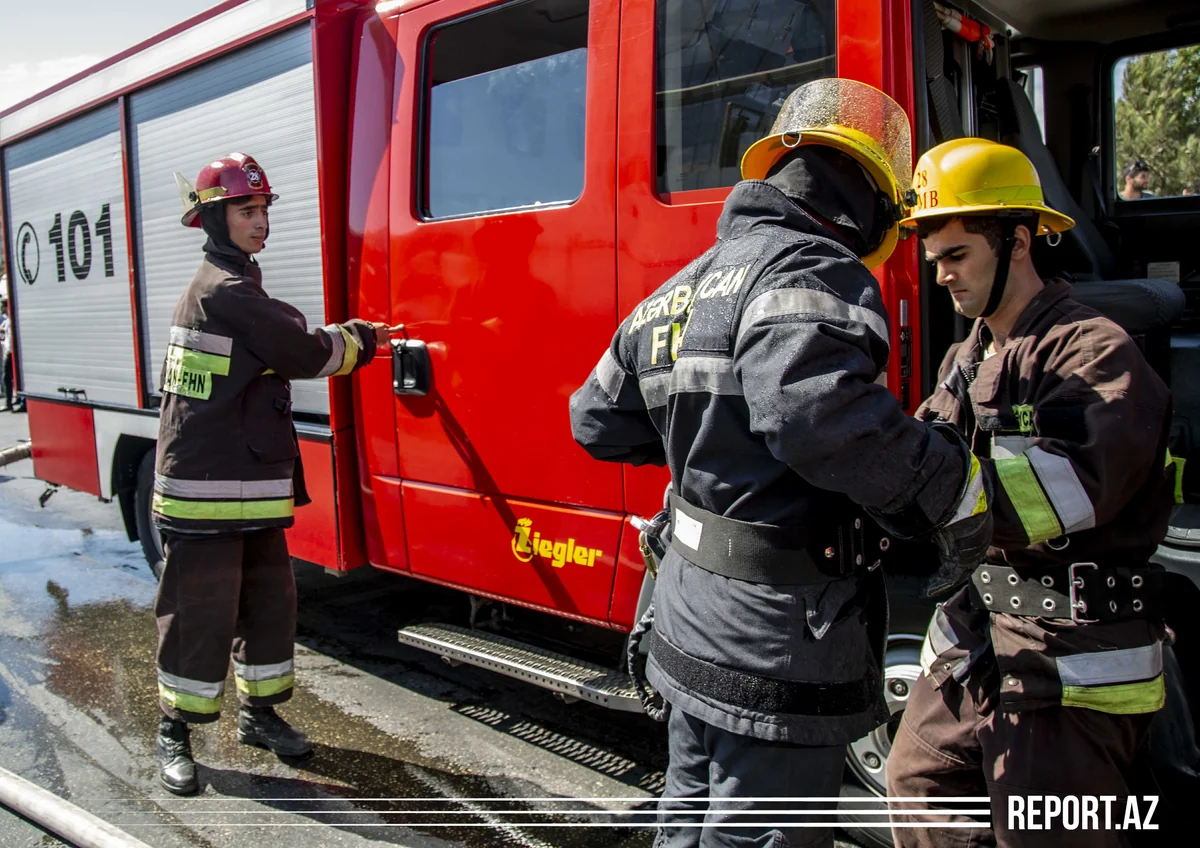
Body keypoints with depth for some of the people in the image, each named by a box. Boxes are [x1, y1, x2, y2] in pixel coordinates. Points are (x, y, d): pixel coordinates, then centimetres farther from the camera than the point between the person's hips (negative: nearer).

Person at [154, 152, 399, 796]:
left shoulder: (234, 285, 17)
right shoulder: (223, 291, -16)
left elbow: (288, 351, 18)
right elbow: (304, 354, -15)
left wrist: (354, 338, 9)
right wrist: (360, 338, 0)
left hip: (252, 486, 10)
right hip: (205, 487, -10)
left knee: (268, 599, 16)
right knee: (199, 612, 1)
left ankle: (258, 712, 30)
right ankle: (175, 734, 16)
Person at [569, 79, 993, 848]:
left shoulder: (684, 288, 12)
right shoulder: (810, 271, -17)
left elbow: (602, 421, 18)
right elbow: (815, 409, -37)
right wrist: (956, 488, -24)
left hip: (693, 623, 9)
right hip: (779, 645, -8)